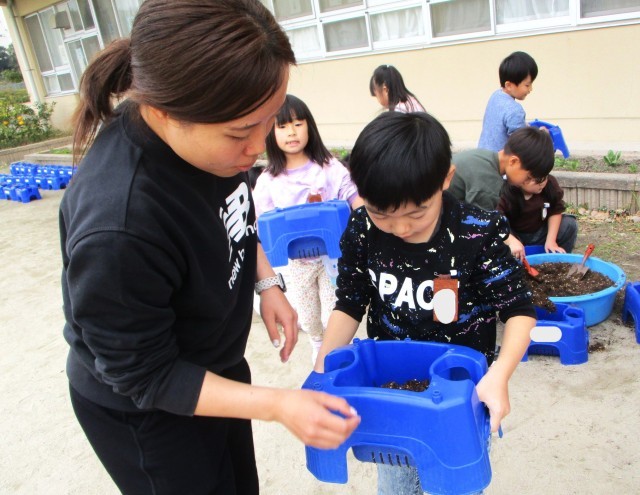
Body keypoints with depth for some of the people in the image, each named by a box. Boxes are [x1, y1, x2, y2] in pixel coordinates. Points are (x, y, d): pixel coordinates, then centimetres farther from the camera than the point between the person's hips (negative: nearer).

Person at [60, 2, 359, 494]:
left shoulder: (204, 134, -19)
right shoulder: (117, 231, -40)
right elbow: (144, 378, -25)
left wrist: (266, 281, -8)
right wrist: (277, 405, -29)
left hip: (213, 364, 7)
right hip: (145, 414, -6)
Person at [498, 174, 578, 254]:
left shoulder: (550, 183, -14)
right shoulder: (505, 193, -27)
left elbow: (555, 211, -4)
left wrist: (551, 240, -14)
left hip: (539, 234, 4)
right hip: (513, 235, -4)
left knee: (569, 224, -14)